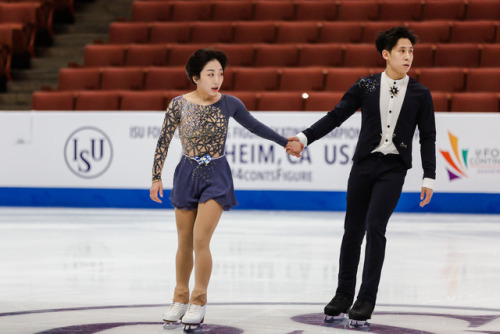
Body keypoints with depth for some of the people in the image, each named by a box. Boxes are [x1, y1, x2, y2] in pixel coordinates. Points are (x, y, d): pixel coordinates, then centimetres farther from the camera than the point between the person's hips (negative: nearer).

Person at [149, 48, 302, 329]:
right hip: (187, 174, 1)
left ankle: (199, 302, 1)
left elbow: (254, 126, 13)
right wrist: (156, 177, 0)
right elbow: (164, 142, 1)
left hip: (216, 175, -1)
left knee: (200, 240, -12)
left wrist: (286, 142, 19)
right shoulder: (179, 104, -6)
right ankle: (181, 298, 26)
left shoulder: (229, 104, -3)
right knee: (184, 243, 8)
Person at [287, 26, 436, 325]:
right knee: (353, 230, 6)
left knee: (375, 227, -13)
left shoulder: (420, 94, 2)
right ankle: (344, 295, 19)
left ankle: (366, 300, -6)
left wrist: (429, 178, -1)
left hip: (394, 168, -2)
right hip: (365, 163, 2)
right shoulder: (366, 86, 3)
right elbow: (336, 116, 4)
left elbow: (428, 137, 4)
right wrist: (305, 138, -6)